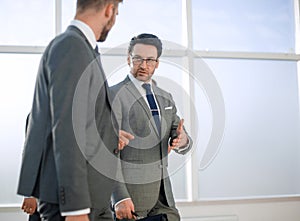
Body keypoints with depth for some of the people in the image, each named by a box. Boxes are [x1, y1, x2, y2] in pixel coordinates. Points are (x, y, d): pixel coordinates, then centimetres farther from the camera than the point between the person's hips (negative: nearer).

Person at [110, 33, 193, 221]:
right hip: (129, 191, -6)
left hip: (162, 191, 6)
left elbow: (183, 144, 8)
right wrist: (120, 197, -21)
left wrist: (182, 140, -17)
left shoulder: (165, 98, 12)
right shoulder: (114, 96, -9)